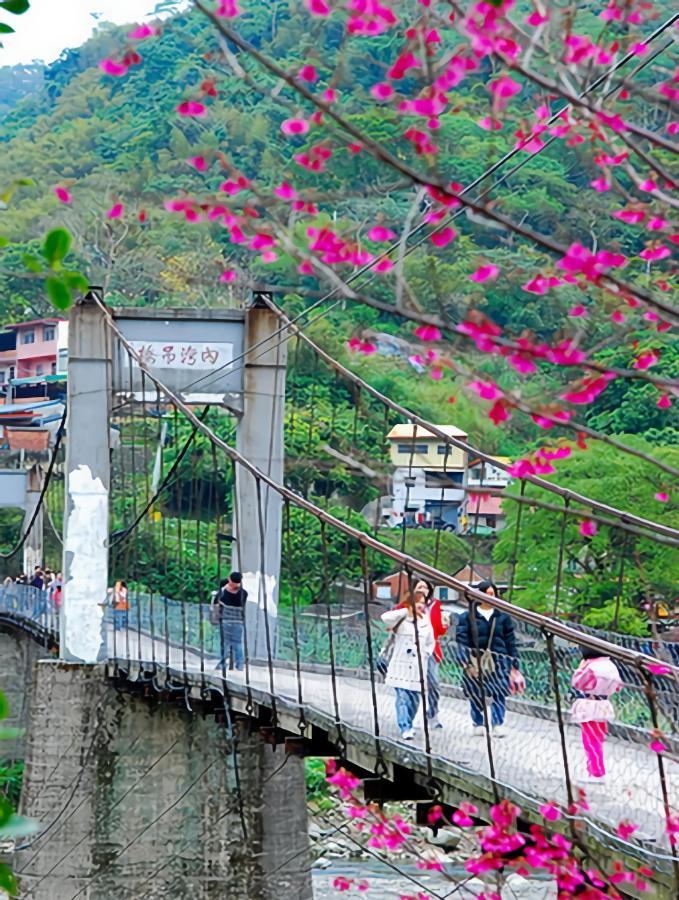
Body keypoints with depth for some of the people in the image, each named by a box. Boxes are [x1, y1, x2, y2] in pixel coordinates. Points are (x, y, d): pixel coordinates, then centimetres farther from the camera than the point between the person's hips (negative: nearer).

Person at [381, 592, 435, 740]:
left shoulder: (426, 622, 12)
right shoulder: (401, 620, -2)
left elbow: (430, 642, 23)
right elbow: (385, 617, -22)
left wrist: (425, 654, 6)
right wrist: (406, 611, -19)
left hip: (418, 668, 4)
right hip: (401, 666, -4)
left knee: (415, 699, 7)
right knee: (402, 698, -9)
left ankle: (408, 724, 25)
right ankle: (405, 728, -9)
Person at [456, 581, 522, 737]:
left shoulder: (503, 617, 8)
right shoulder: (468, 617, 2)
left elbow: (510, 641, 10)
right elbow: (462, 641, -2)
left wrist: (514, 664, 7)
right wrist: (466, 663, -11)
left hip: (498, 662, 1)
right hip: (476, 662, -1)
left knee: (499, 694, -7)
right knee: (476, 695, 4)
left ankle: (498, 724, 0)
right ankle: (478, 724, 18)